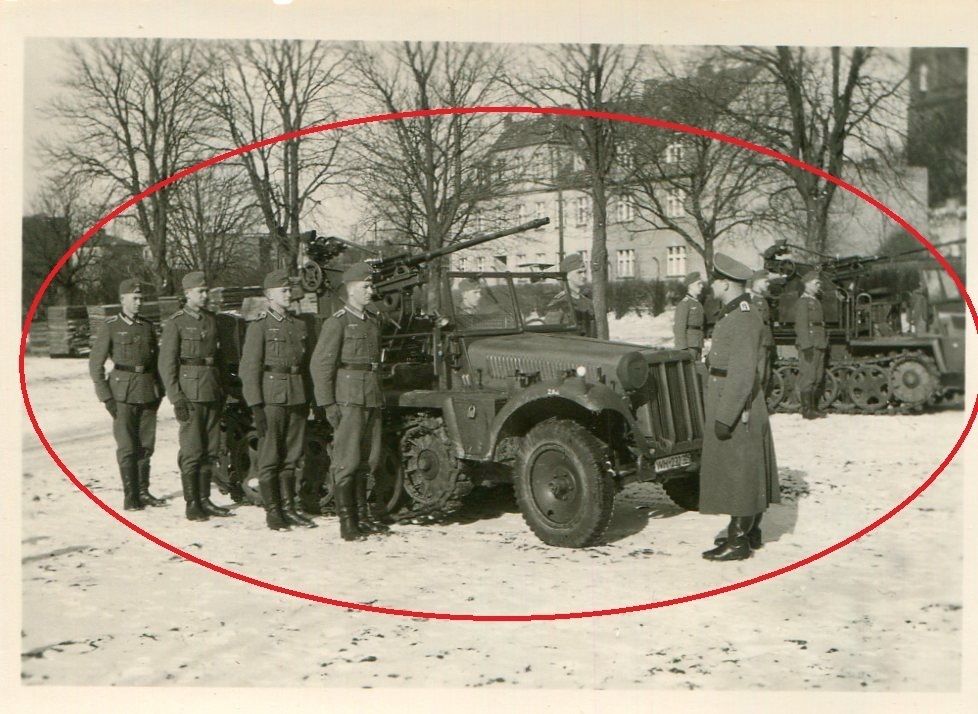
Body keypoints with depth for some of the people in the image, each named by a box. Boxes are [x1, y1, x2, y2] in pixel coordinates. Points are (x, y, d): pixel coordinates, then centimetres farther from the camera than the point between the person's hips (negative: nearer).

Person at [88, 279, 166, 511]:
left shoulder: (148, 326, 12)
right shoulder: (110, 327, -2)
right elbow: (95, 363, -2)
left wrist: (160, 390, 12)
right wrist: (106, 396, -7)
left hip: (148, 392, 4)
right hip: (123, 393, -4)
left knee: (146, 445, 7)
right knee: (127, 446, -4)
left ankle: (143, 491, 16)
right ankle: (130, 496, 2)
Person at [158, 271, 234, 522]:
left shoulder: (211, 319, 13)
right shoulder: (176, 322, -5)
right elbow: (166, 363, -8)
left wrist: (222, 389, 14)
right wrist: (176, 398, -13)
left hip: (213, 393, 6)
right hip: (190, 394, -6)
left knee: (210, 449, 9)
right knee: (192, 451, -3)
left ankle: (204, 499, 17)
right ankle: (192, 503, 4)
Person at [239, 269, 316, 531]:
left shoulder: (299, 325, 15)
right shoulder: (259, 326, -3)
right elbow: (249, 369, -8)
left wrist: (307, 400, 13)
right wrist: (256, 407, -13)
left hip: (297, 398, 5)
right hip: (271, 398, -5)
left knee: (291, 456, 10)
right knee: (269, 458, 0)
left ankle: (289, 506, 19)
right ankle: (272, 511, 6)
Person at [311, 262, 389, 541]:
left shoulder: (372, 322, 18)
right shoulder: (337, 322, -6)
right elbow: (320, 364, -10)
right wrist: (327, 404, -15)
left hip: (371, 400, 8)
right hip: (348, 400, -7)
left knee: (367, 460, 11)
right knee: (347, 461, -6)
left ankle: (362, 515, 21)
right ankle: (347, 523, -2)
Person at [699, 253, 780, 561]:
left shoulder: (744, 319, -19)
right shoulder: (734, 314, 13)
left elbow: (742, 373, -24)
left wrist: (725, 417, -25)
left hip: (736, 408, -10)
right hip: (728, 403, 10)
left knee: (737, 471, -4)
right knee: (746, 471, 16)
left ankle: (738, 542, 2)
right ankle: (750, 533, 26)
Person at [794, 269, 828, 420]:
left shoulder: (816, 302, 22)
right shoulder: (803, 302, -7)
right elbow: (802, 325, -15)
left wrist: (824, 344, 19)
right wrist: (806, 346, -21)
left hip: (819, 345, 9)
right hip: (809, 345, -9)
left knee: (818, 378, 10)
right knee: (808, 377, -7)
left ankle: (814, 408, 16)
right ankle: (807, 409, -5)